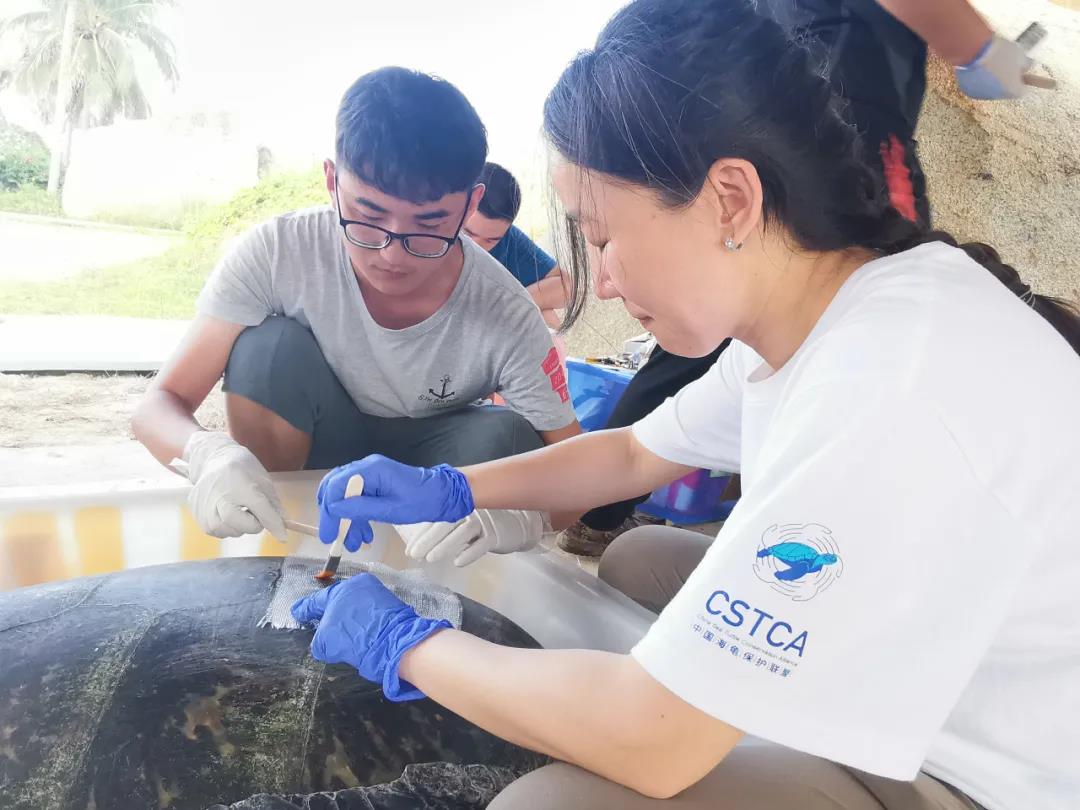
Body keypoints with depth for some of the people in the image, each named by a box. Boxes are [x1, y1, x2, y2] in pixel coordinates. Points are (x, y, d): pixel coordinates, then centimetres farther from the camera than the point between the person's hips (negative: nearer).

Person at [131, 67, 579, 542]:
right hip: (314, 451, 1)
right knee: (271, 344, -28)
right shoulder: (279, 253, -27)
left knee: (506, 440, -30)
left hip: (425, 466, 0)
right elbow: (158, 406, -24)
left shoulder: (507, 321, -29)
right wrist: (208, 452, -49)